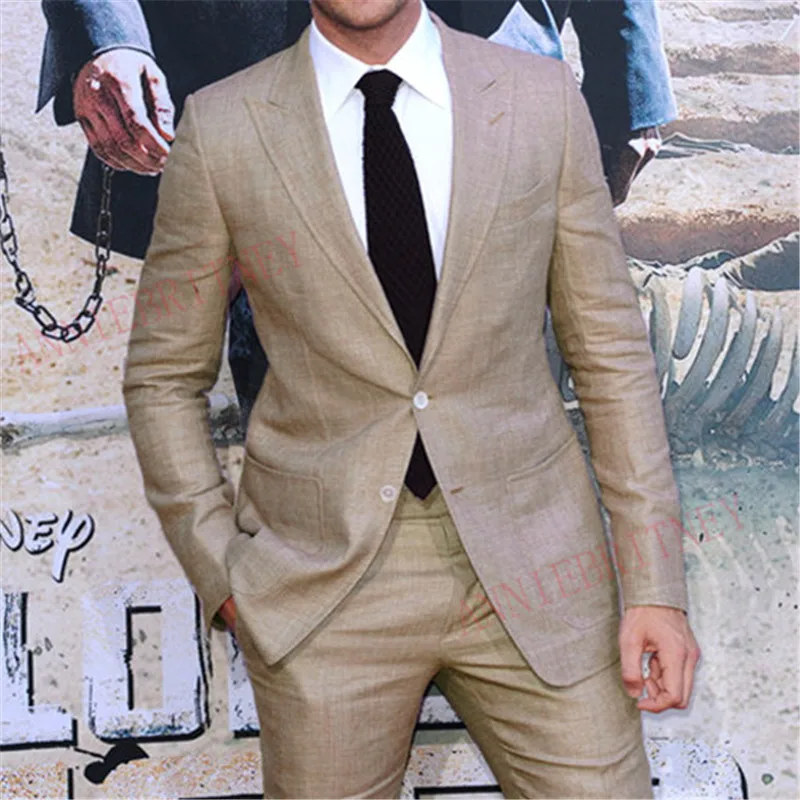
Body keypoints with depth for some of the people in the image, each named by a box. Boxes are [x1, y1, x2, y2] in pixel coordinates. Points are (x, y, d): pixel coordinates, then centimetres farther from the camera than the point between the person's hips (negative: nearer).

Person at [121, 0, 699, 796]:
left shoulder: (545, 99, -1)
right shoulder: (220, 127, -3)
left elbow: (611, 350, 2)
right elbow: (164, 377, 5)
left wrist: (654, 584, -1)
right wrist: (219, 572, -2)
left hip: (529, 568, 1)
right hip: (323, 581, 0)